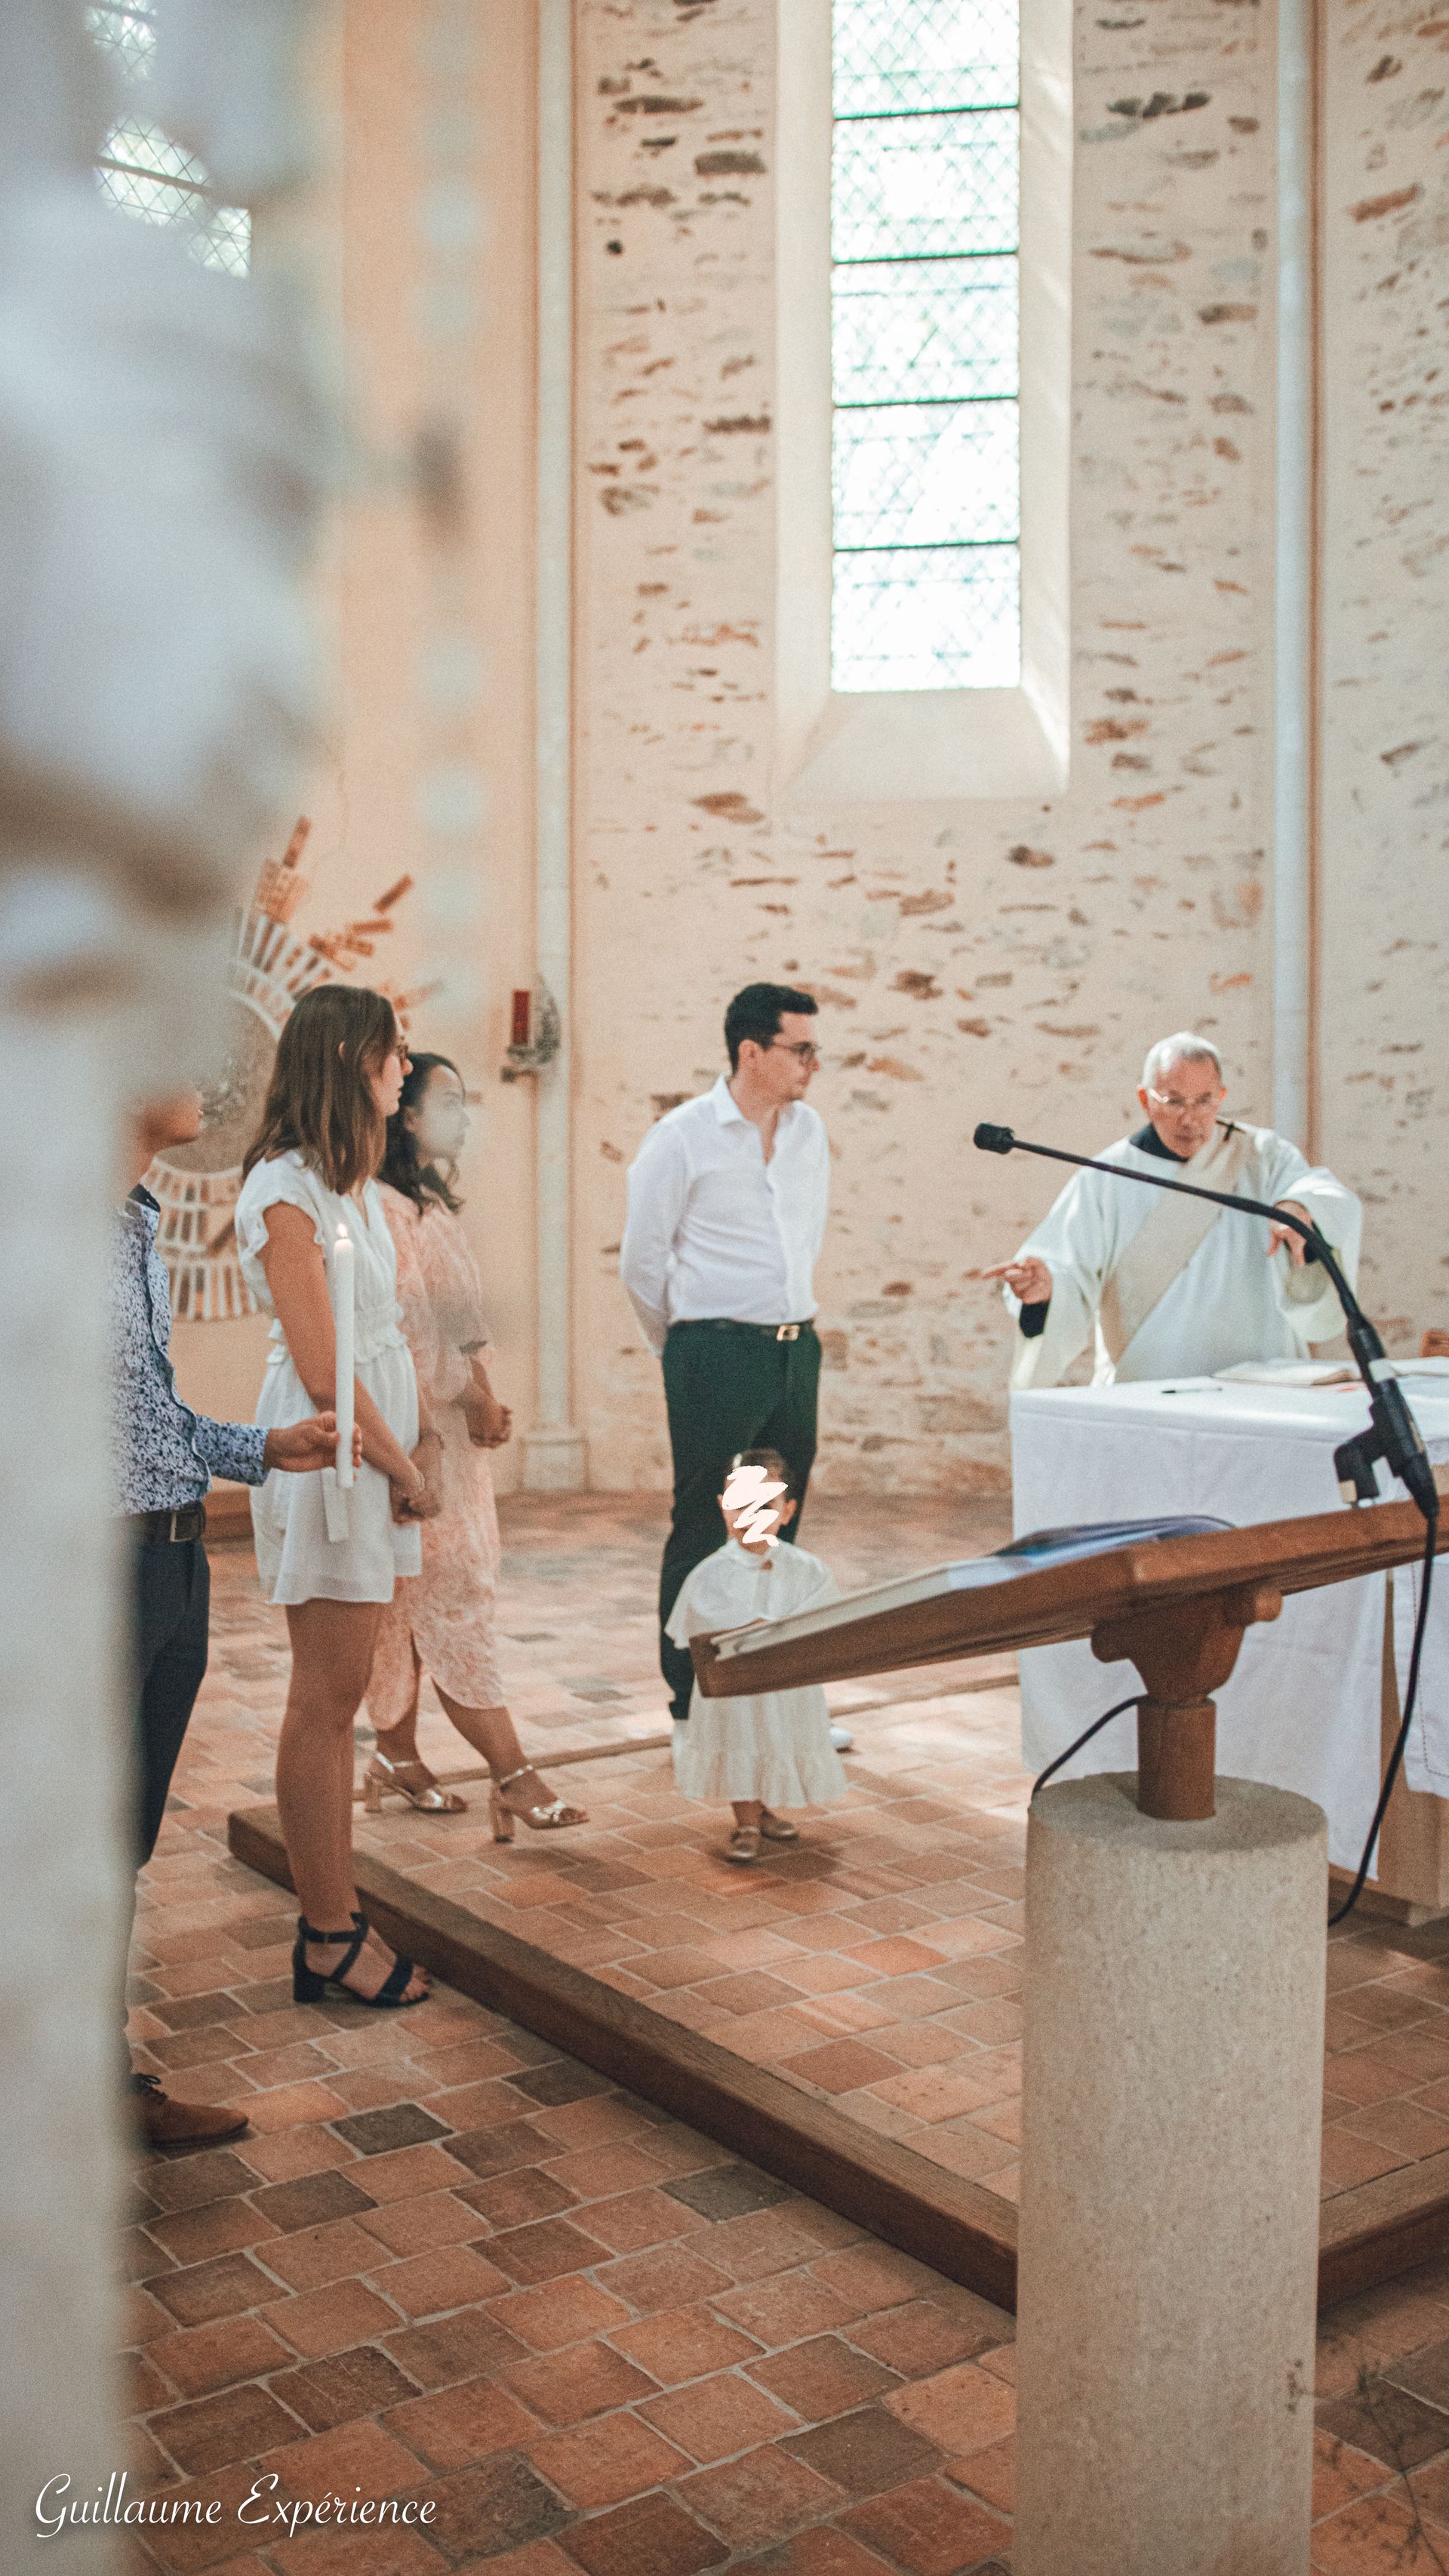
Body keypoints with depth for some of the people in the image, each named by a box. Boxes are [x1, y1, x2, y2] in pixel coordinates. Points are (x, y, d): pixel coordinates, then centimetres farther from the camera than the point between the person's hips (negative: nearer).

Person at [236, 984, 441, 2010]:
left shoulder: (354, 1179, 13)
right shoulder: (285, 1192, -15)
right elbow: (321, 1369, -17)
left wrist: (424, 1441, 4)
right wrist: (403, 1468, -9)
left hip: (378, 1445, 9)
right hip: (325, 1454, -9)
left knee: (341, 1695, 13)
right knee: (326, 1700, -1)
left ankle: (337, 1921, 22)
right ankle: (329, 1941, 10)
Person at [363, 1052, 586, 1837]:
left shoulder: (435, 1205, 17)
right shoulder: (383, 1206, -15)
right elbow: (408, 1323, -18)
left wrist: (484, 1400, 3)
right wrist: (472, 1400, -11)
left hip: (453, 1424, 9)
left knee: (415, 1595, 12)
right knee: (452, 1589, -7)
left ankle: (397, 1756, 20)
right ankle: (512, 1773, -5)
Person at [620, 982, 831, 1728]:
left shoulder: (809, 1130, 10)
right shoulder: (683, 1136, -9)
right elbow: (641, 1261, -2)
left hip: (797, 1349, 6)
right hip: (717, 1357, -6)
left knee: (777, 1533, 12)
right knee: (705, 1534, -1)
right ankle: (694, 1710, 8)